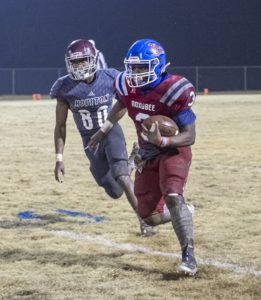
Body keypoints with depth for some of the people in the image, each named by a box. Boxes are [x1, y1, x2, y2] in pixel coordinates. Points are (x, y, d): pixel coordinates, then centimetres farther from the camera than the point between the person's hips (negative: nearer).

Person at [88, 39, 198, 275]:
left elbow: (190, 137, -25)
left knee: (173, 196, -32)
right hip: (148, 157, 6)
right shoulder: (128, 86, -9)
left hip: (174, 151, -6)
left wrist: (161, 141, -41)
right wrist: (104, 130, 21)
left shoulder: (172, 92, -27)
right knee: (151, 218, 6)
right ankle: (184, 212, 39)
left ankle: (189, 255, -26)